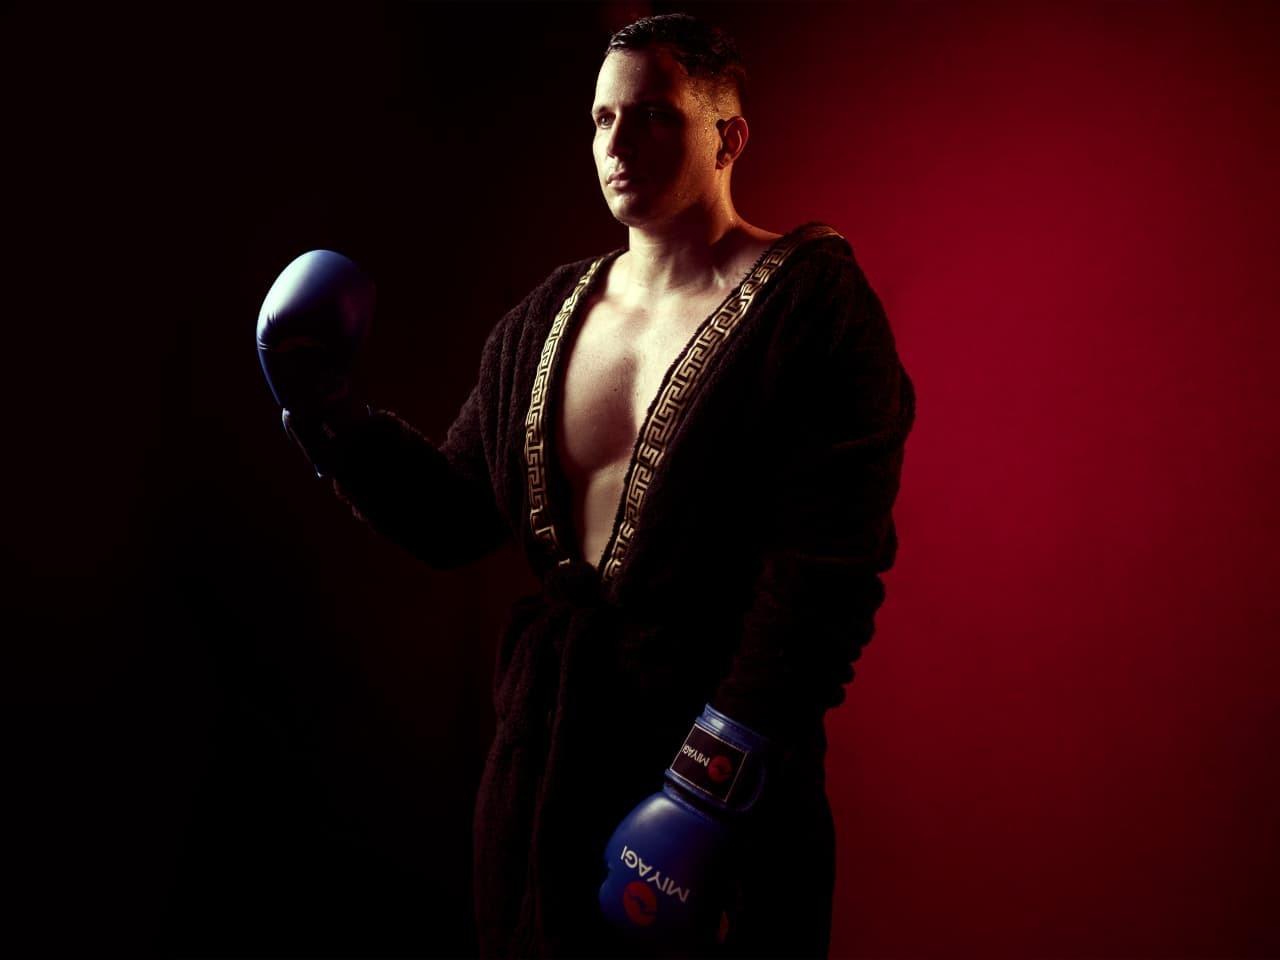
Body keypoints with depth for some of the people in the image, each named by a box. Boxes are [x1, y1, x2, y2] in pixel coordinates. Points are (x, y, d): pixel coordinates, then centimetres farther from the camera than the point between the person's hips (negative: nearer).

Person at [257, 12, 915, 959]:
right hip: (546, 756, 6)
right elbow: (452, 515, 10)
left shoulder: (813, 304, -11)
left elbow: (828, 571, -19)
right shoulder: (547, 316, 8)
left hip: (715, 758, -5)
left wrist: (713, 783, -21)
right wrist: (327, 415, -1)